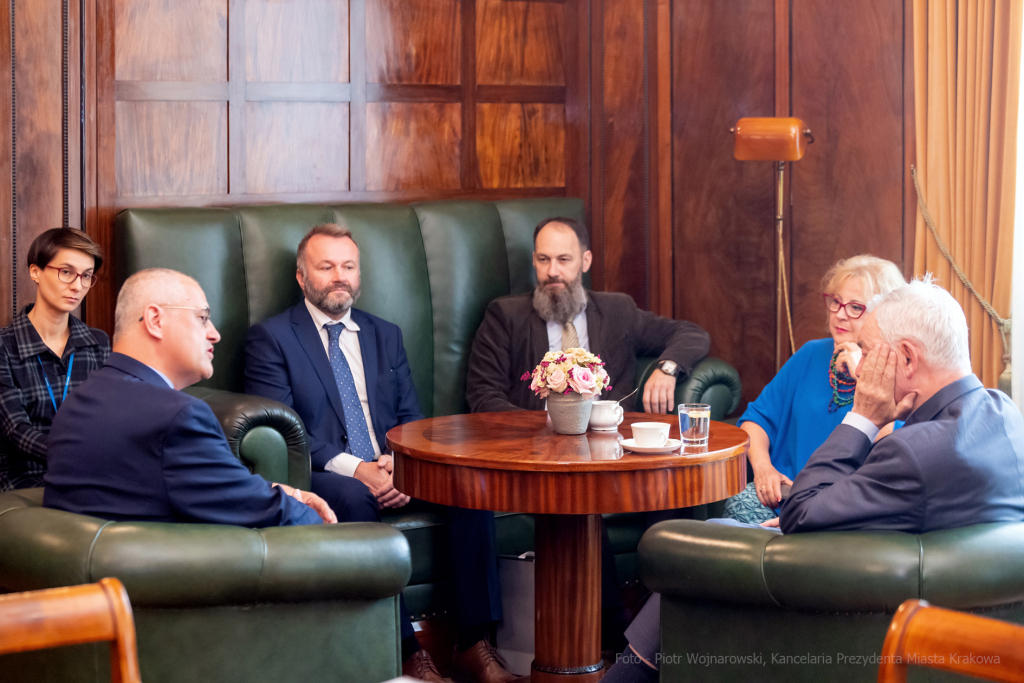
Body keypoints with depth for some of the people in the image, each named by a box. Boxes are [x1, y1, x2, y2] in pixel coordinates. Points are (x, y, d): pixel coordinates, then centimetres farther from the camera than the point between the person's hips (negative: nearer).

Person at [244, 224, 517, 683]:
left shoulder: (386, 335, 21)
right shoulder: (270, 339, 4)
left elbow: (410, 417, 15)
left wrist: (400, 463, -10)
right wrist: (355, 469, -19)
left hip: (392, 471, 5)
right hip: (322, 477, -5)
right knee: (358, 499, -38)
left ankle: (473, 645, -21)